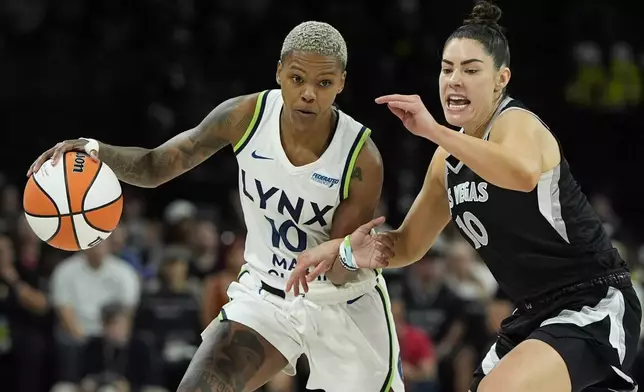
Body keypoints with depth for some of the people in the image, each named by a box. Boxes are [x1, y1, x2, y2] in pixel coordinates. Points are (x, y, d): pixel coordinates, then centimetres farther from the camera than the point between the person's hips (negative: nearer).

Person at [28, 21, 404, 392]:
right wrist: (95, 151, -26)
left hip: (344, 303, -1)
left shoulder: (362, 161, -25)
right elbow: (156, 167, -6)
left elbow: (337, 274, -19)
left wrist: (351, 258, -45)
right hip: (266, 295, 1)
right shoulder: (246, 117, -18)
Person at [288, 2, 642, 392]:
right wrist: (340, 248, 4)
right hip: (536, 315, 10)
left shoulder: (517, 123, -15)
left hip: (595, 306, -10)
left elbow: (524, 174, -41)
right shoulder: (450, 158, 11)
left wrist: (433, 130, -37)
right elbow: (408, 245, 21)